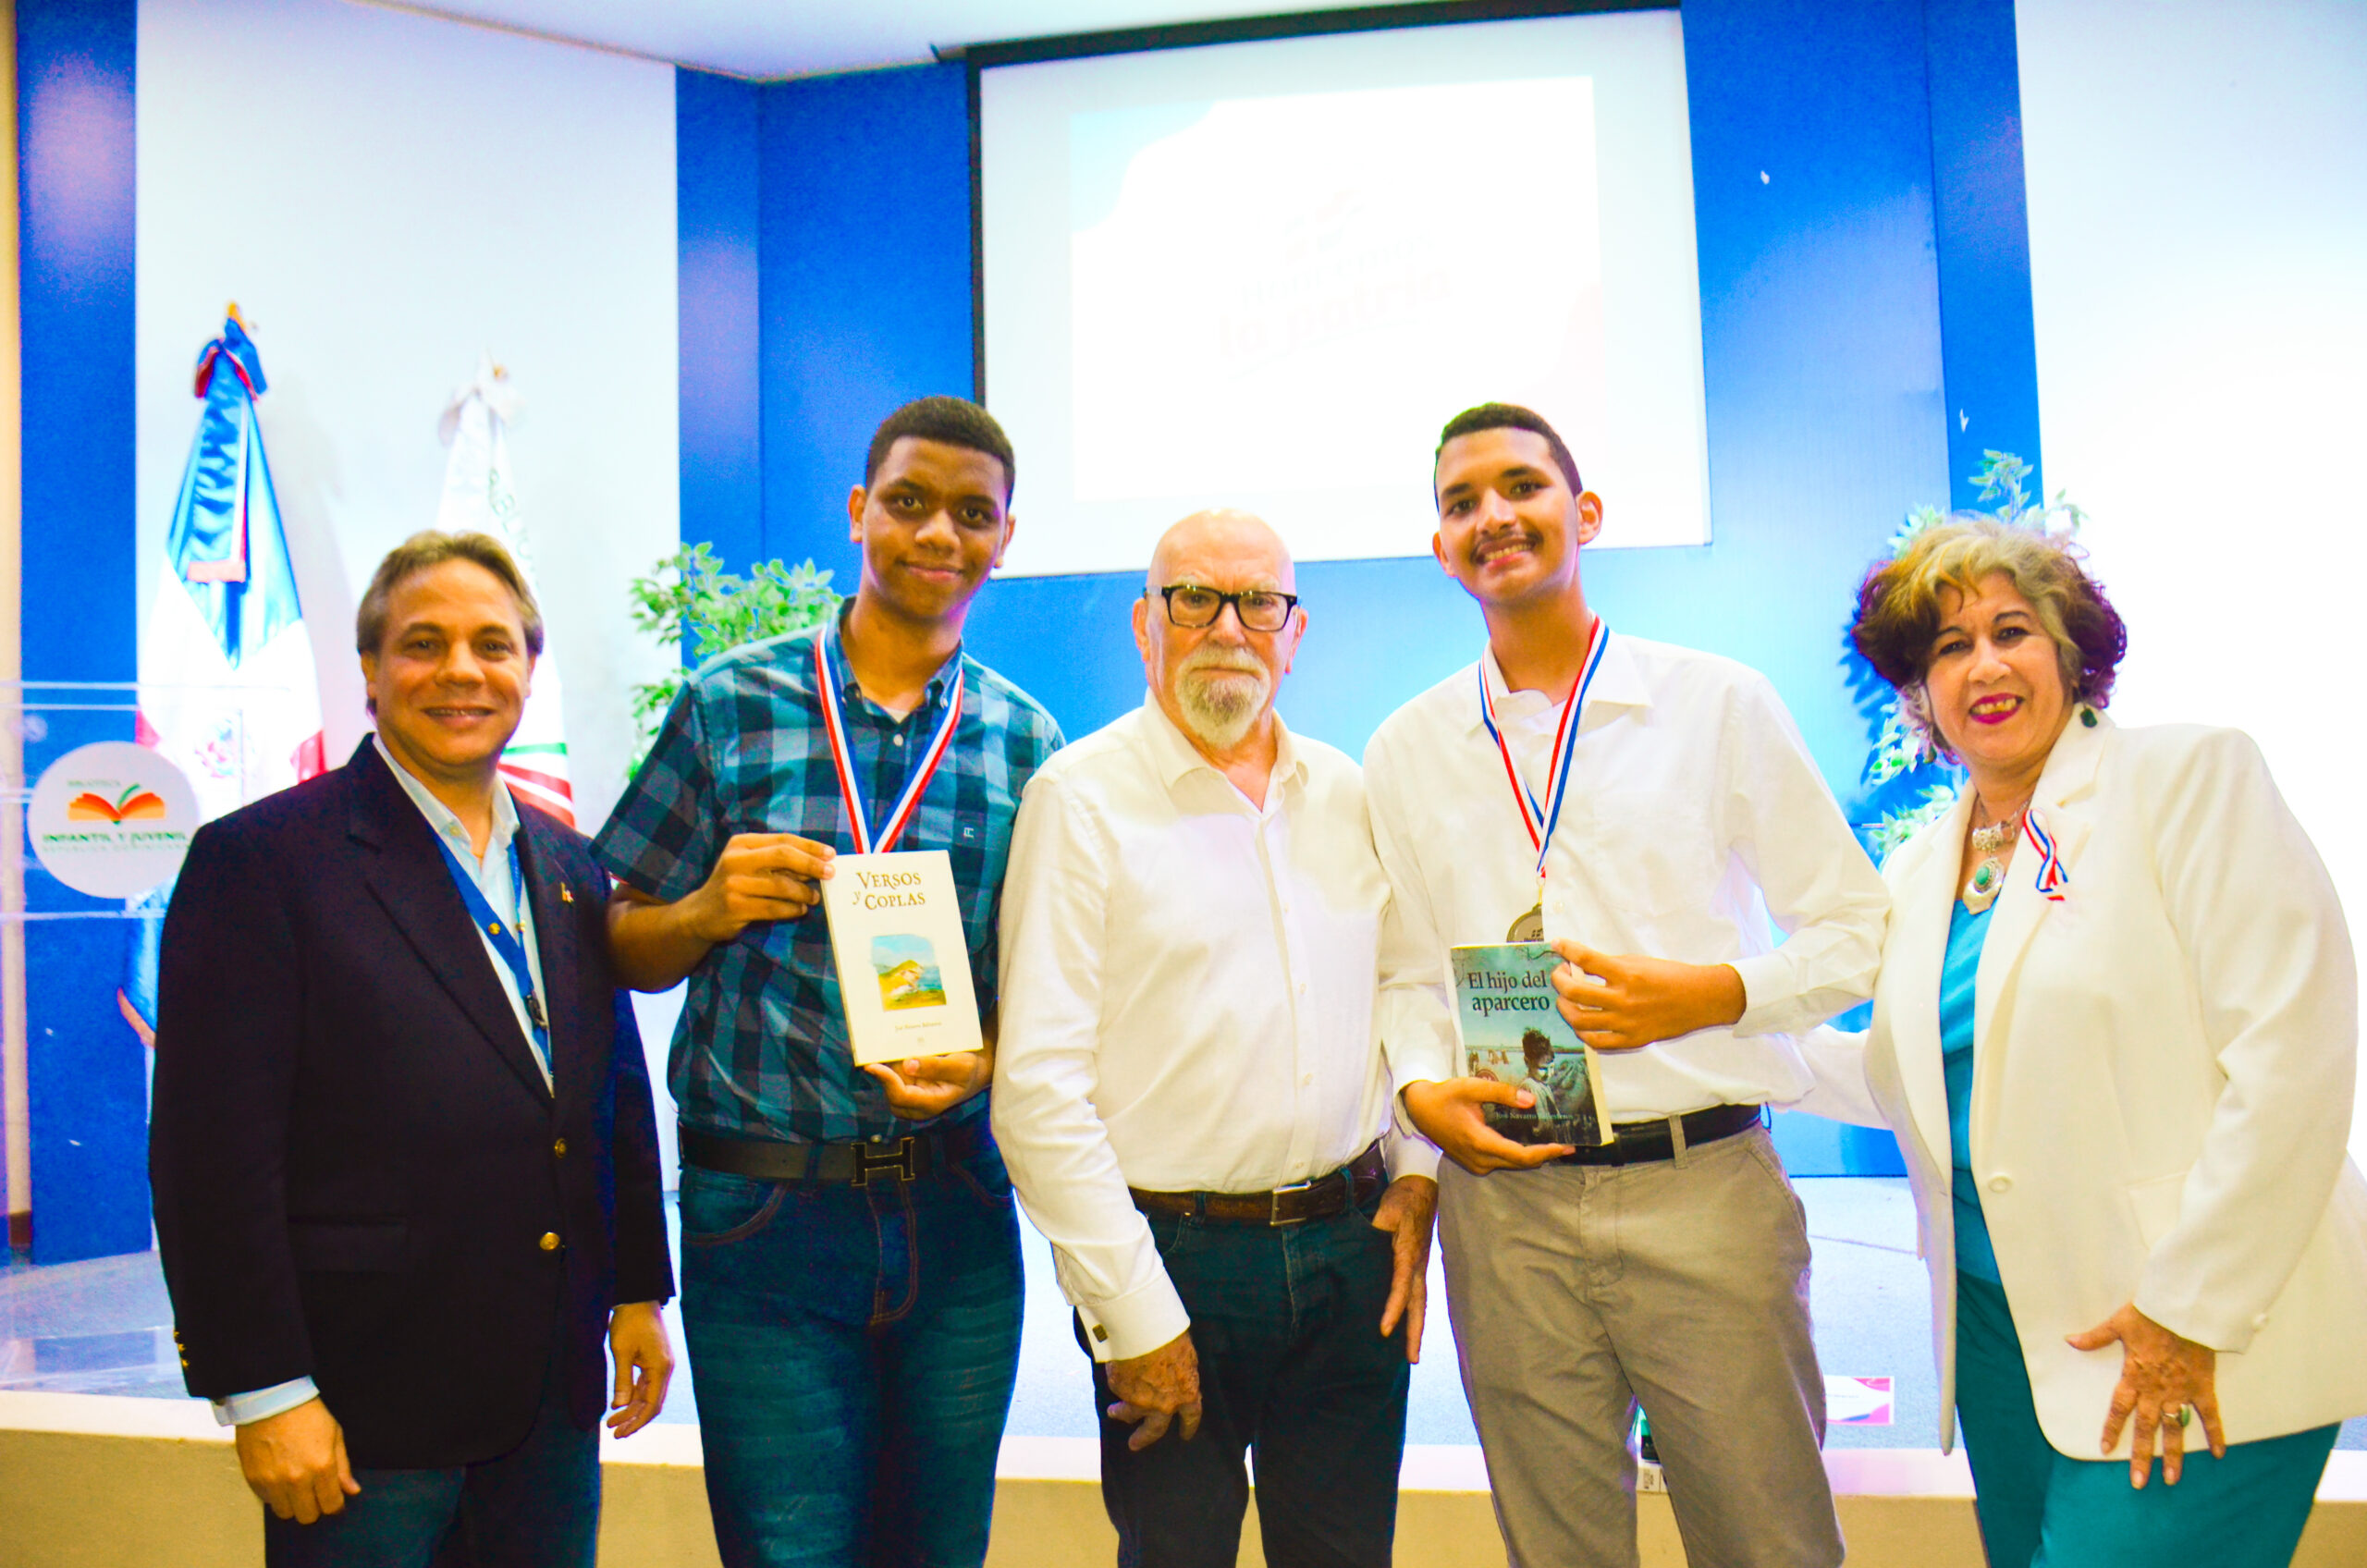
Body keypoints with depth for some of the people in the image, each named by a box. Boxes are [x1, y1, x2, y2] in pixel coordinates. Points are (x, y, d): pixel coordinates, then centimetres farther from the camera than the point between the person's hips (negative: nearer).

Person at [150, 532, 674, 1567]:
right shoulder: (260, 857, -9)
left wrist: (639, 1289, 12)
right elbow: (212, 1154, -12)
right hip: (361, 1411, -5)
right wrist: (261, 1392, -13)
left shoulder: (569, 868, 9)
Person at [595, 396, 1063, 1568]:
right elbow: (623, 949, 5)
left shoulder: (1029, 743, 5)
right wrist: (711, 910, -15)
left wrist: (985, 1060, -11)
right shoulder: (730, 704, 0)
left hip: (957, 1220, 2)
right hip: (762, 1218, -2)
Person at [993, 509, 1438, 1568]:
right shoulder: (1081, 798, -7)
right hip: (1173, 1254, -4)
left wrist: (1417, 1172, 5)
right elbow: (1037, 1087, -11)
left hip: (1355, 1247, 4)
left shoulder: (1347, 794, 9)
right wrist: (1133, 1314, -12)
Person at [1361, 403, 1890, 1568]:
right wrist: (1423, 1088, -4)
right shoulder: (1404, 753, 9)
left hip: (1703, 1188, -2)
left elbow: (1858, 930, 4)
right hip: (1502, 1200, 2)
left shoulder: (1718, 704, 1)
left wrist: (1711, 993, -13)